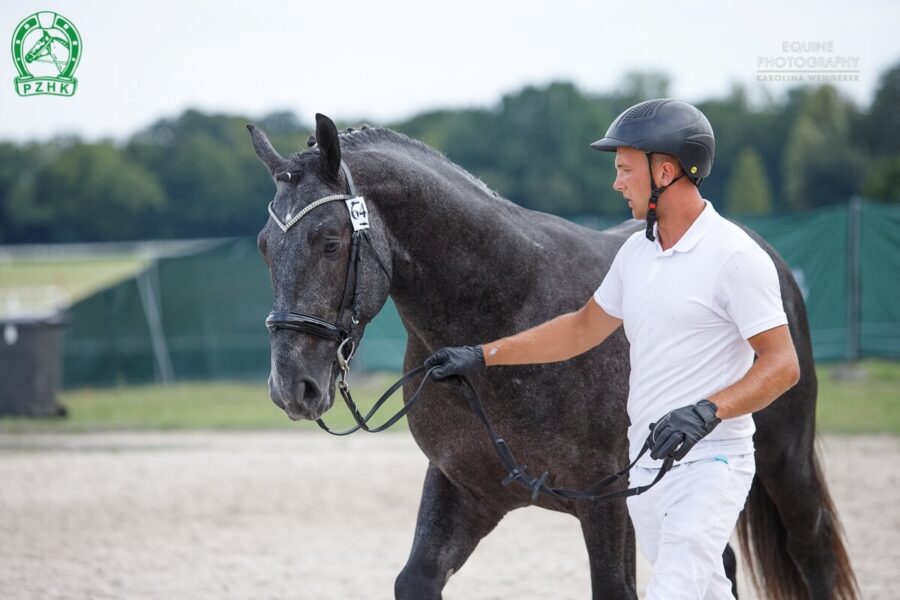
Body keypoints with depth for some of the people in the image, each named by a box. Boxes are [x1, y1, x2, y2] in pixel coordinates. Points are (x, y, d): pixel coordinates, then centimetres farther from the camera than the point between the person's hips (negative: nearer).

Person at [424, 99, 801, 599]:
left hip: (709, 462, -8)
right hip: (646, 463, 8)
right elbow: (585, 329, 23)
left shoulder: (735, 256, -14)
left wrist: (707, 411, -31)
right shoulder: (637, 252, 11)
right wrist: (483, 355, 20)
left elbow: (783, 365, -17)